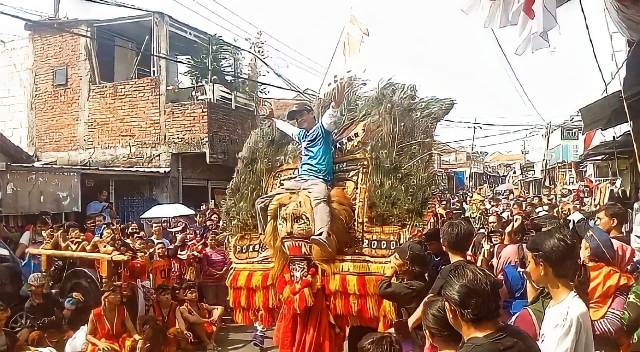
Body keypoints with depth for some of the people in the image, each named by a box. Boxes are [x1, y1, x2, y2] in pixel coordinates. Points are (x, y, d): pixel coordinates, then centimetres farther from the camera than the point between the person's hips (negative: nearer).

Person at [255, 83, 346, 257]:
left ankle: (324, 236, -73)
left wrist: (335, 105, -44)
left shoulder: (322, 128, 2)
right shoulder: (302, 135, 24)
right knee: (261, 203, 7)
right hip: (298, 181, 9)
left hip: (318, 180, -9)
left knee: (319, 200, -44)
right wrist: (273, 119, 60)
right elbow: (287, 127, 47)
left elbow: (330, 119, -22)